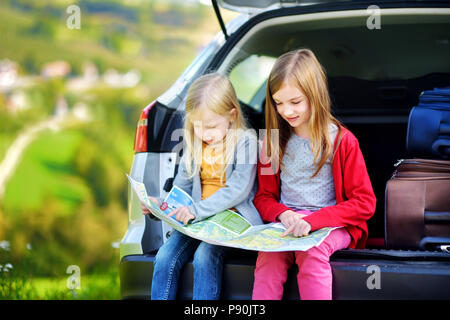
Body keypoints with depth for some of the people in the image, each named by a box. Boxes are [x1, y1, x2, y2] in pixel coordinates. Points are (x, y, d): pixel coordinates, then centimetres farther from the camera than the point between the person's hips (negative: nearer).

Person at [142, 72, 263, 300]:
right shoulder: (194, 144, 13)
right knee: (165, 257, -17)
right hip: (196, 221, 6)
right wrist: (160, 205, -2)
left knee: (205, 255, -31)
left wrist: (197, 210, -23)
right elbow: (181, 187, 19)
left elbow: (238, 189, -16)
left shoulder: (244, 141, -6)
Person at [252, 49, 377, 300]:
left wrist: (313, 221, -17)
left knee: (311, 253, -34)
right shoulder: (274, 142, 12)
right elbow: (264, 196, 16)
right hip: (285, 224, 3)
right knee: (269, 256, -29)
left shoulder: (341, 140, -1)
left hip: (333, 225, -3)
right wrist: (282, 214, -9)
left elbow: (365, 203, -4)